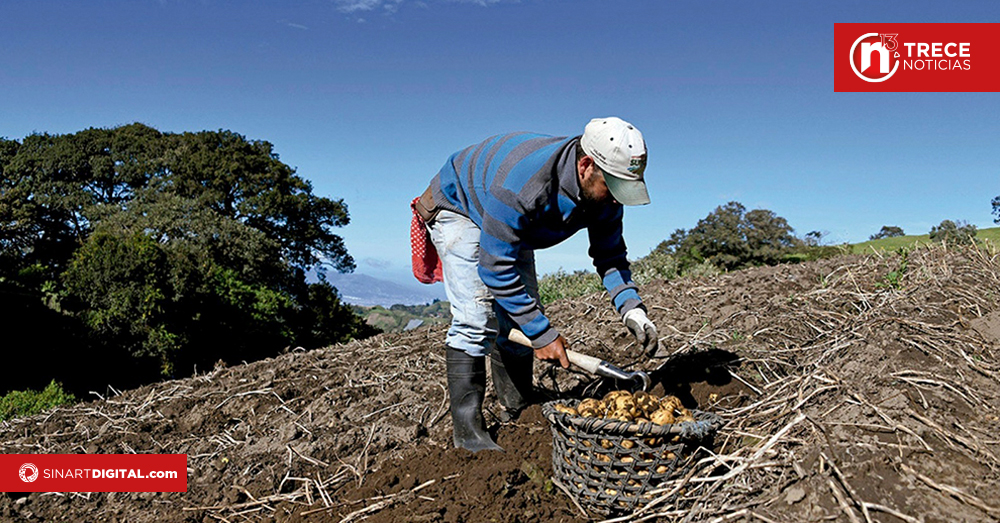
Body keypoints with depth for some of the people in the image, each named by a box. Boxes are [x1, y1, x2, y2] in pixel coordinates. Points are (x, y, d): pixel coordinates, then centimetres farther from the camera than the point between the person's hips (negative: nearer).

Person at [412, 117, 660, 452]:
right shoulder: (521, 183, -43)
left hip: (511, 227, 7)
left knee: (522, 318, 1)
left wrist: (631, 309, -26)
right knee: (476, 317, -20)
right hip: (459, 207, -7)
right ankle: (468, 431, -13)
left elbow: (610, 257, -9)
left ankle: (519, 415, 13)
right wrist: (541, 333, -33)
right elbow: (496, 268, -37)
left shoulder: (604, 191, -20)